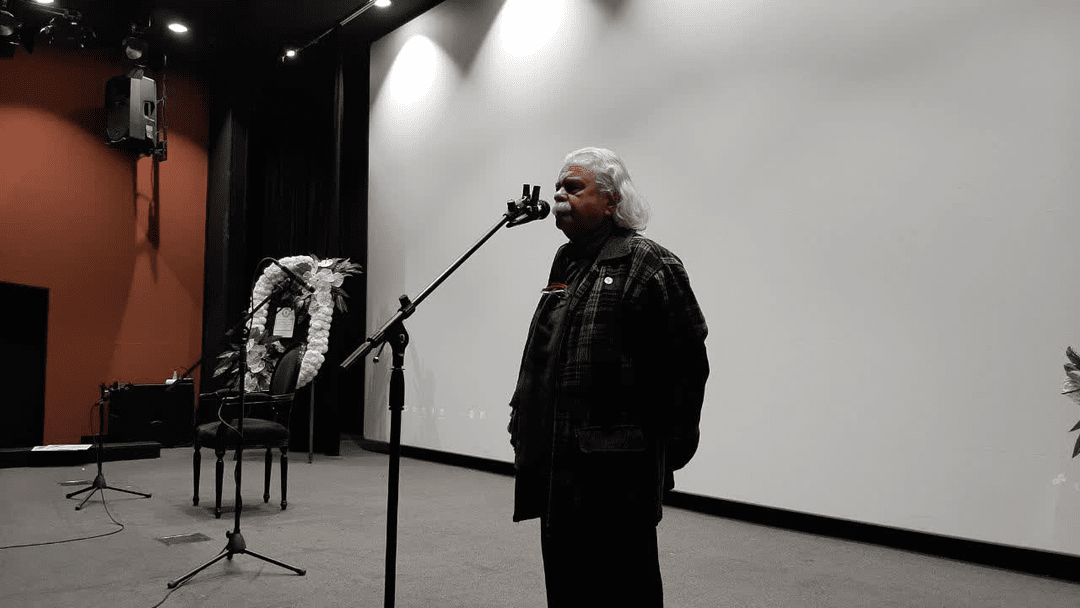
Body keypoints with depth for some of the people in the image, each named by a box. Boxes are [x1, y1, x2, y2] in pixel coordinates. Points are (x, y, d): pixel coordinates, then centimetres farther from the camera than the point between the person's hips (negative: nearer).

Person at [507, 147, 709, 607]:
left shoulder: (647, 264, -10)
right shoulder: (565, 263, 15)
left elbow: (687, 363, -12)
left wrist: (672, 449, -11)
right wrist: (522, 422, 19)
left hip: (616, 470, -8)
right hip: (559, 466, 8)